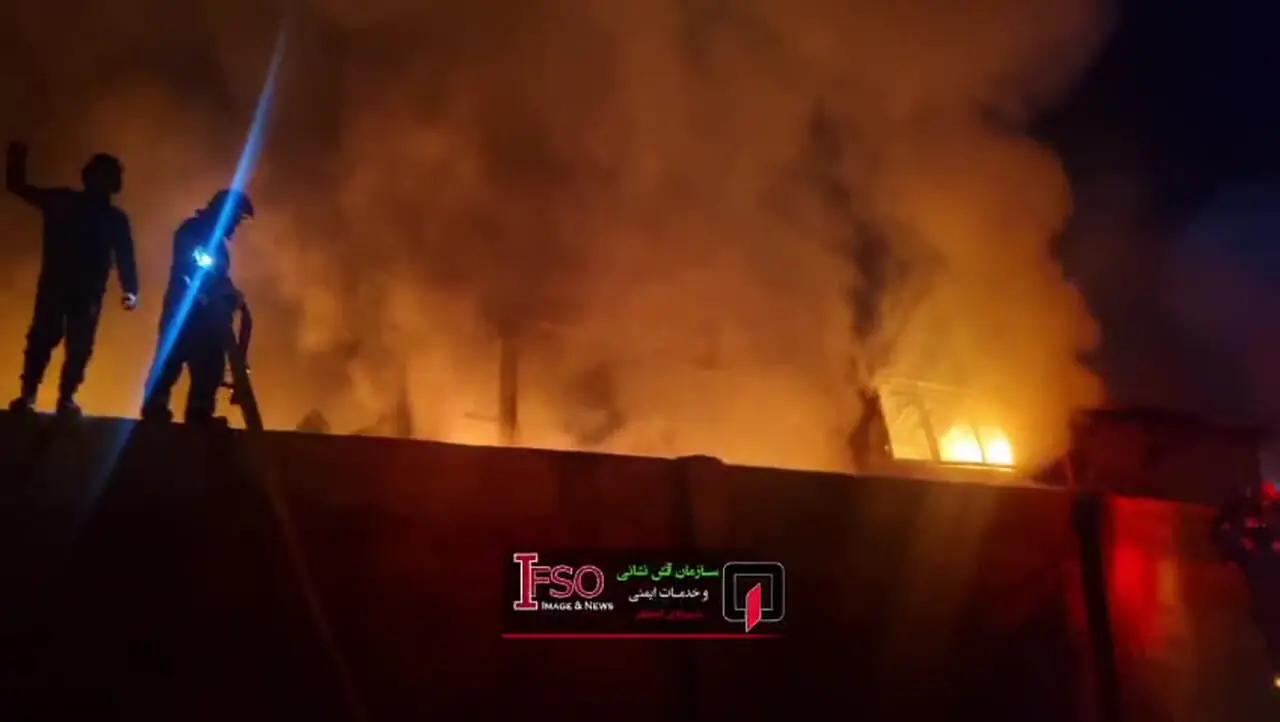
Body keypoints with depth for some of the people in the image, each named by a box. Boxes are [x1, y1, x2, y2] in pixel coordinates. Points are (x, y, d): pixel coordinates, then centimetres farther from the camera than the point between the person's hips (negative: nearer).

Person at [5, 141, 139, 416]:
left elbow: (125, 258, 5)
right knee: (42, 338, -8)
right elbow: (19, 187, 18)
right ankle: (27, 394, -5)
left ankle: (66, 398, 2)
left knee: (79, 347, -3)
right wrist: (17, 159, 6)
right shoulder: (61, 201, 11)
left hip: (89, 292, 1)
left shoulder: (116, 219, 12)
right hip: (54, 285, -1)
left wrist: (130, 290, -9)